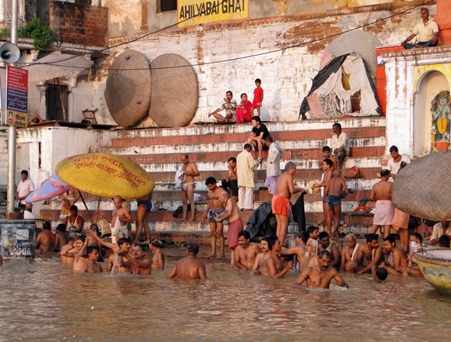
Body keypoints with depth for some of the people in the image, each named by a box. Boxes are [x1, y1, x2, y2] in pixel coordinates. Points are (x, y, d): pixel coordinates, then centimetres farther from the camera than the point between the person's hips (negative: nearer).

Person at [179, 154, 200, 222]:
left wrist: (188, 173, -19)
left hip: (189, 184, -8)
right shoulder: (183, 166, 23)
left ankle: (192, 217, -17)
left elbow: (197, 173, -10)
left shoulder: (192, 165, 0)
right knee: (184, 202, 4)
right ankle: (184, 217, 3)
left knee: (191, 201, -12)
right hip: (183, 185, 8)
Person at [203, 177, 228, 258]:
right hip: (211, 212, 7)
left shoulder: (221, 191, -8)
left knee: (220, 232, -10)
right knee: (213, 233, 4)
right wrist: (206, 212, 23)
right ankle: (213, 252, 4)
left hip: (219, 212, -7)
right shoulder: (209, 191, 14)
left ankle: (222, 252, -7)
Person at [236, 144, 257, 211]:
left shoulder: (239, 155, 12)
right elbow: (252, 165, -12)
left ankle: (241, 206, 6)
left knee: (241, 191, 7)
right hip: (248, 175, -6)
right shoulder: (248, 154, -9)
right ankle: (248, 206, -11)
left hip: (240, 176, 6)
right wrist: (255, 166, 7)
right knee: (249, 191, -6)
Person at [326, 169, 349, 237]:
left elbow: (326, 192, 8)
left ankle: (336, 231, 22)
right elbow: (346, 191, -2)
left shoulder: (330, 180, 15)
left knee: (335, 215, 24)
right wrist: (348, 190, 22)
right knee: (338, 217, 7)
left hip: (329, 198, 4)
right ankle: (334, 232, -8)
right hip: (336, 198, -4)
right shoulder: (341, 179, 5)